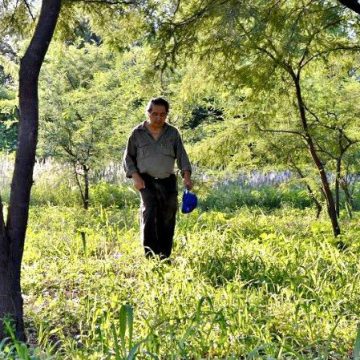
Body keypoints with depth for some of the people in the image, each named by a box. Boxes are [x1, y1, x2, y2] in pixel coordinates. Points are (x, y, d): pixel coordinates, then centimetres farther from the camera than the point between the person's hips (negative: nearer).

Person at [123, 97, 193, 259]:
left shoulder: (173, 133, 6)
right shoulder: (137, 133, 2)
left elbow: (181, 155, 1)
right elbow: (128, 157, 7)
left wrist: (186, 175, -15)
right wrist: (135, 176, -9)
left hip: (168, 181, 3)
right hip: (147, 181, -2)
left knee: (168, 220, 4)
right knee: (149, 213, -20)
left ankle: (164, 257, 15)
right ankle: (150, 256, -21)